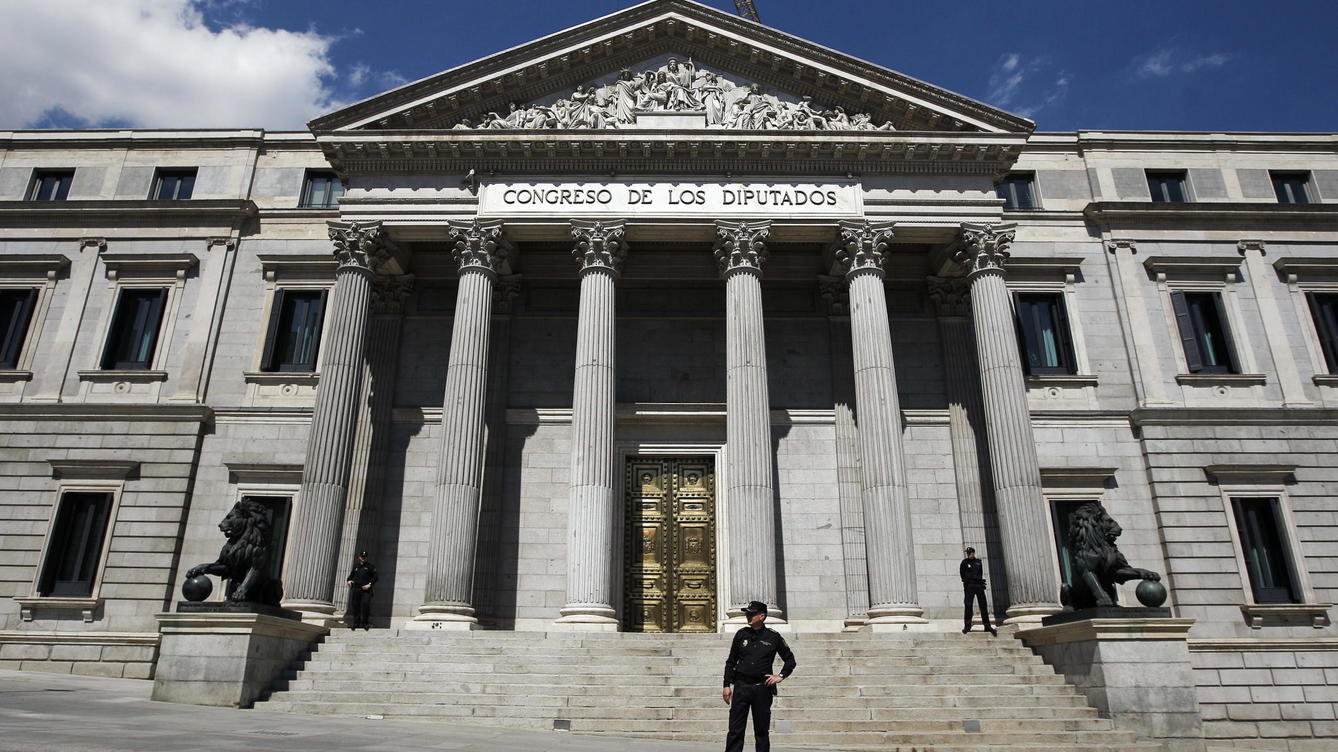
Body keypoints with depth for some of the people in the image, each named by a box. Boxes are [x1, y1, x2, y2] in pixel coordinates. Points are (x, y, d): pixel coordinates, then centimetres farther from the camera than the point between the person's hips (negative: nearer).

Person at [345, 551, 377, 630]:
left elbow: (375, 577, 1)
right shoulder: (355, 565, 14)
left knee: (365, 606, -12)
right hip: (356, 589, 4)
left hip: (366, 589, -4)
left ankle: (365, 623, -4)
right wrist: (349, 580, 8)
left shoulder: (370, 566, 3)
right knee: (355, 606, 5)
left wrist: (370, 584, -10)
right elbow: (352, 574, 28)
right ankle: (356, 623, 15)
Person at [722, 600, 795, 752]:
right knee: (735, 729, -2)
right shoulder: (741, 634, 5)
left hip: (763, 688, -1)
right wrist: (727, 685, 6)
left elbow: (790, 660, 12)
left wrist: (781, 676, 0)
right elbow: (731, 662, 11)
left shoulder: (773, 637, 1)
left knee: (762, 730, 7)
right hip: (741, 687, 1)